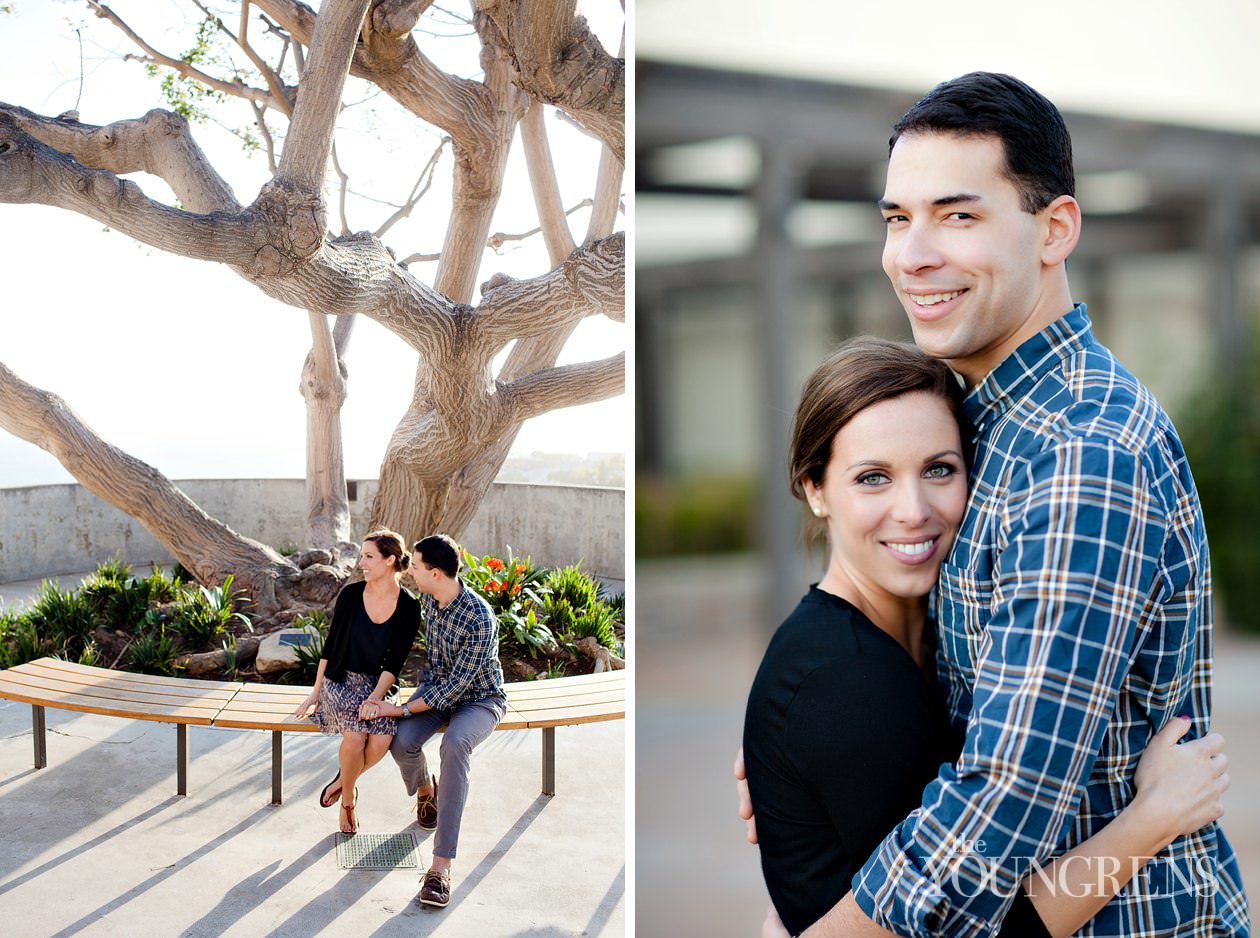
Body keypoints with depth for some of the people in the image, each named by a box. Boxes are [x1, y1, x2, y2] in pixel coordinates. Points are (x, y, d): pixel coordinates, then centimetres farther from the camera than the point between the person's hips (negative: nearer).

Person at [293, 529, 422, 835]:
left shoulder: (409, 607, -5)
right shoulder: (350, 594, -4)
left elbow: (395, 662, -5)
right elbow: (330, 645, 3)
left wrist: (376, 697, -19)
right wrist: (315, 693, 1)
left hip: (379, 684, 1)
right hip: (341, 680, 0)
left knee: (382, 741, -28)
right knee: (355, 736, -29)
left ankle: (343, 780, 4)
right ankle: (348, 797, -1)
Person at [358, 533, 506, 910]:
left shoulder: (480, 619, -30)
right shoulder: (428, 598, -6)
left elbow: (457, 686, -27)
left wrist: (401, 709, -27)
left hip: (479, 698, -6)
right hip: (437, 686, 6)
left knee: (454, 744, -38)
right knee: (402, 742, -26)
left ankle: (441, 865, -40)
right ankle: (424, 789, 14)